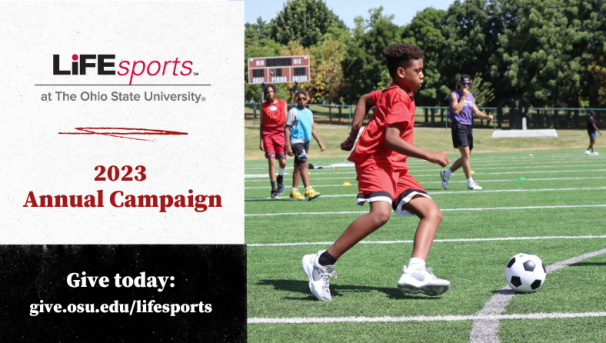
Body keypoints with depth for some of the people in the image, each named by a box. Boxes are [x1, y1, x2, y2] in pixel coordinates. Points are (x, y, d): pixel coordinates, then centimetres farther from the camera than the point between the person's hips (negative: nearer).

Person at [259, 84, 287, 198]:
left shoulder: (282, 103, 8)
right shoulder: (263, 106, 8)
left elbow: (286, 121, 9)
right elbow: (262, 124, 10)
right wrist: (261, 140, 3)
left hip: (280, 134, 0)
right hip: (267, 135, 0)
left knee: (282, 162, -6)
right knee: (271, 162, -6)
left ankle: (280, 179, 25)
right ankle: (273, 189, -1)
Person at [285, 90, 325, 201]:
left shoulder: (309, 112, 16)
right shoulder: (293, 112, -3)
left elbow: (313, 129, 23)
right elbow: (287, 129, -5)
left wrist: (320, 142, 16)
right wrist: (288, 146, -11)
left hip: (306, 142, 7)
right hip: (296, 141, -7)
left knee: (298, 167, 10)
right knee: (304, 164, -18)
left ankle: (294, 192, 14)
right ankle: (308, 190, -24)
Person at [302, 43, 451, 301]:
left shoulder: (389, 93, 21)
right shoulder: (400, 98, -8)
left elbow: (365, 99, 39)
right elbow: (391, 138, -22)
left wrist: (353, 134, 34)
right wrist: (429, 156, -21)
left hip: (395, 168, 10)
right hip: (376, 160, -10)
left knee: (433, 212, -5)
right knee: (381, 213, -34)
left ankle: (414, 272, -24)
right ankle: (322, 263, -23)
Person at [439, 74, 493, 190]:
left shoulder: (470, 96, 18)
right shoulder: (454, 95, -4)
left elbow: (476, 112, 18)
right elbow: (456, 110, -17)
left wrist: (487, 116, 0)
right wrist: (463, 97, -14)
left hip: (468, 127, 8)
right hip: (458, 126, -8)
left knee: (466, 157, 8)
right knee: (466, 154, -13)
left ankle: (446, 173, 25)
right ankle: (470, 183, -12)